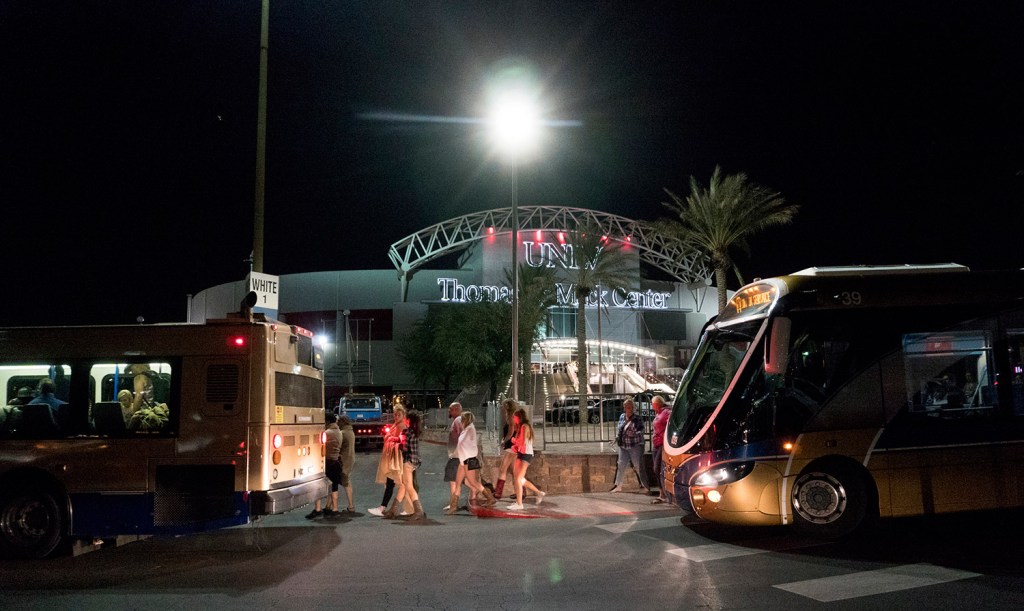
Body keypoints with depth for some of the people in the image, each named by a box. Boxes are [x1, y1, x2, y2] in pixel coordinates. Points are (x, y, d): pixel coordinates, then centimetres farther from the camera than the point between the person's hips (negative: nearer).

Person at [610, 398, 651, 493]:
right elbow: (618, 428, 19)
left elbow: (641, 431, -11)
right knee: (621, 465, 10)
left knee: (639, 466, -3)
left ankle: (646, 486, 7)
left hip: (635, 446, -5)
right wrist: (617, 436, 5)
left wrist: (635, 434, -27)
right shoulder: (622, 417, 8)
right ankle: (618, 486, 21)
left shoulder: (637, 418, -9)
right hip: (623, 446, 5)